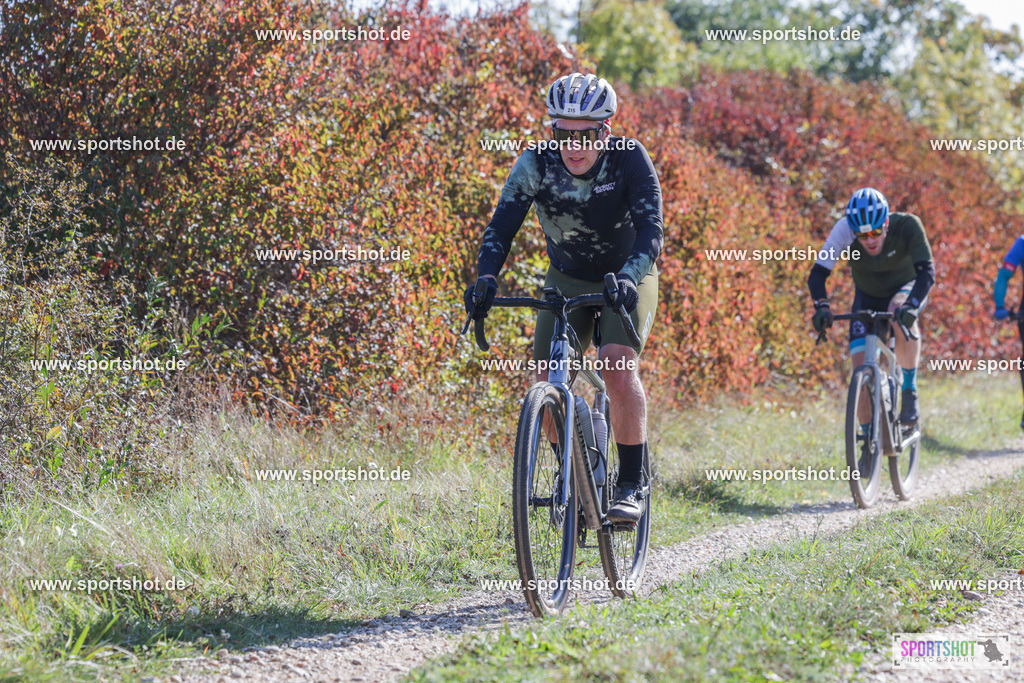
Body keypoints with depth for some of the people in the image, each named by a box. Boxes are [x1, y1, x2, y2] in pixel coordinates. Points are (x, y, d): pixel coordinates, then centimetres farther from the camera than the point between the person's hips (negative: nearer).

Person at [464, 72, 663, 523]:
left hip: (627, 280, -3)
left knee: (618, 366, -26)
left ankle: (631, 485, -17)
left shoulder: (629, 159, -25)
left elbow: (651, 231, -33)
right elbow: (501, 227, -26)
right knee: (546, 384, -8)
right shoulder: (536, 165, -20)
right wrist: (486, 278, -45)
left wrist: (626, 278, -51)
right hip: (566, 281, 3)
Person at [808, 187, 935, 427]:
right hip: (868, 297, 2)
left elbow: (926, 271, -37)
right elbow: (818, 274, -31)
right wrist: (822, 306, -50)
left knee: (901, 315, -38)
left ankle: (910, 392, -22)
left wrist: (912, 306, -55)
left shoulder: (907, 226, -32)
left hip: (906, 289, -2)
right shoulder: (844, 230, -30)